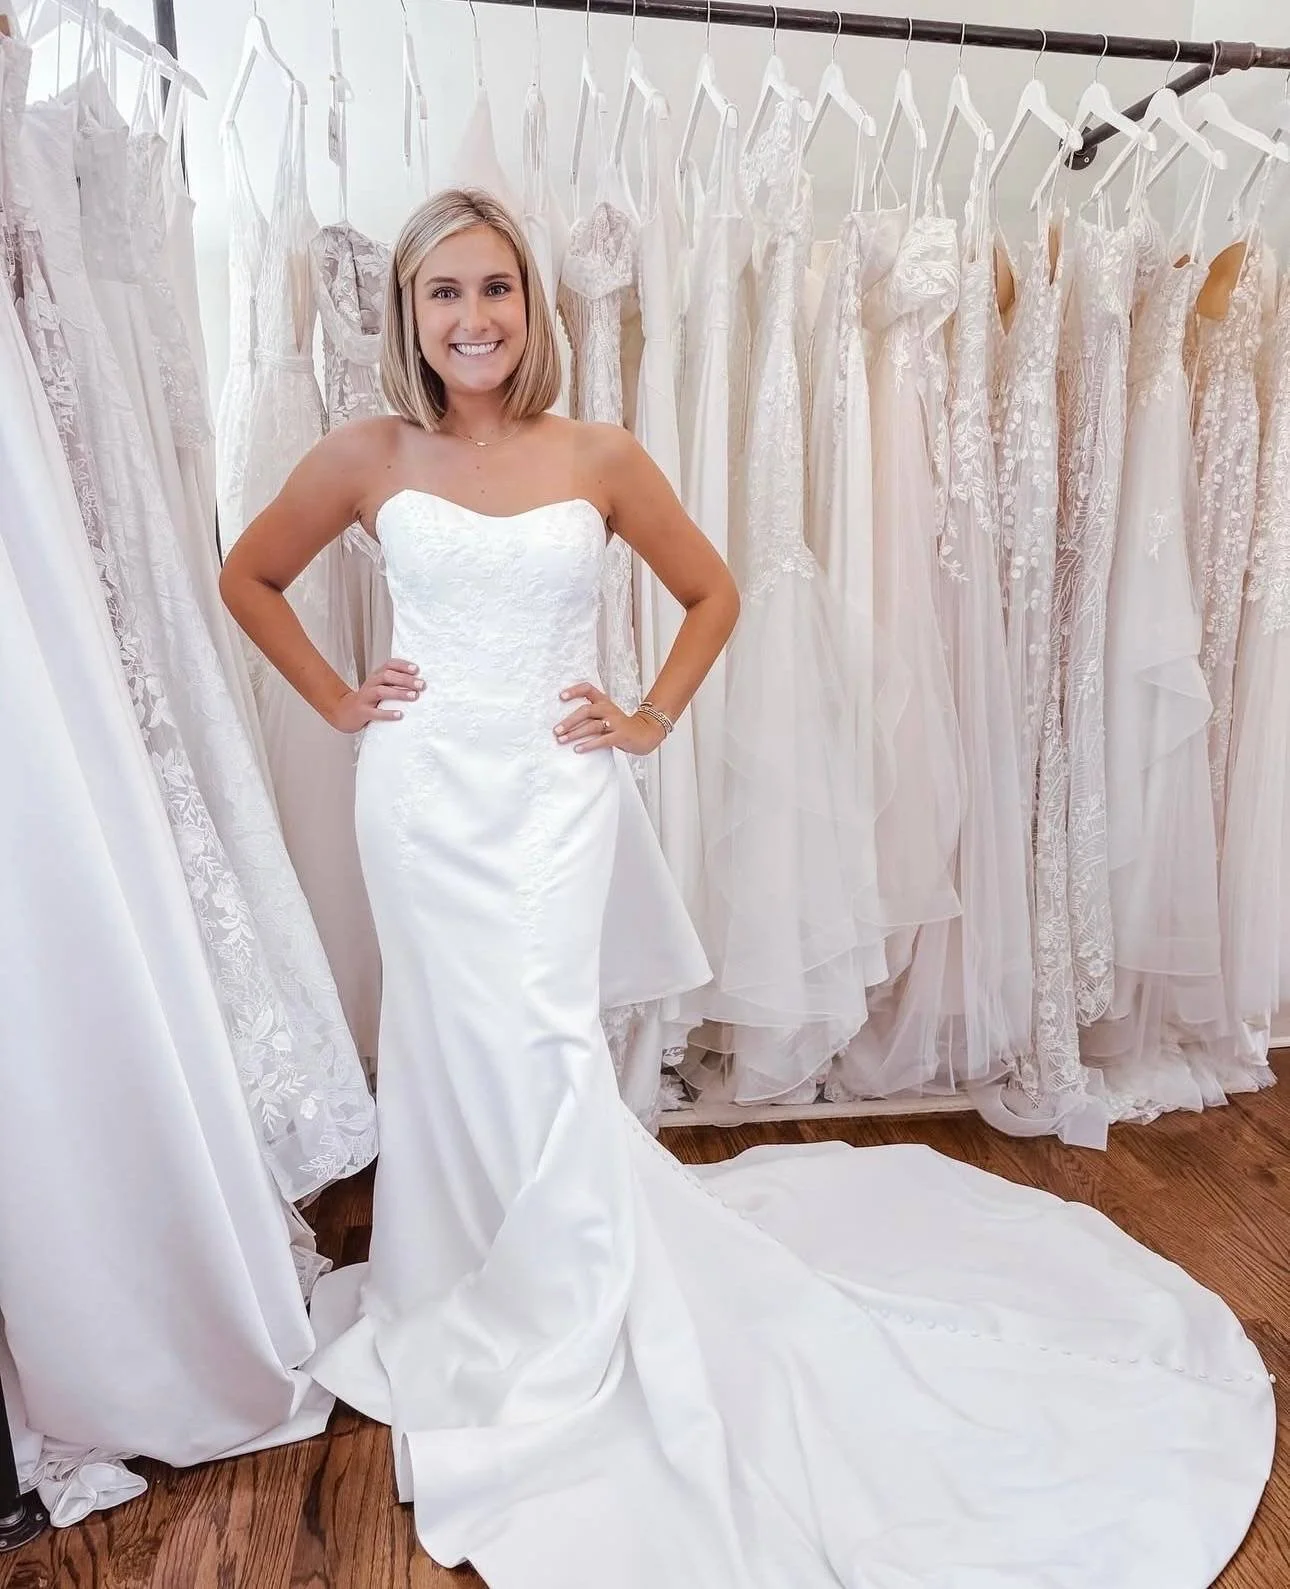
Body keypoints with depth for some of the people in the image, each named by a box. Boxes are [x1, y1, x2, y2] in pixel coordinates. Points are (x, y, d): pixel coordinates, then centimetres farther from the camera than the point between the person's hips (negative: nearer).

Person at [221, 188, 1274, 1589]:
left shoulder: (600, 460, 0)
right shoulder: (367, 460, 2)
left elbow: (713, 594, 12)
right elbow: (246, 580, 15)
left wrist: (653, 717, 2)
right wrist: (332, 697, 5)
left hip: (553, 794, -1)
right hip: (423, 792, 2)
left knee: (535, 1047, -3)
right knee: (453, 1051, 10)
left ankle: (556, 1350, 19)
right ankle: (467, 1302, 35)